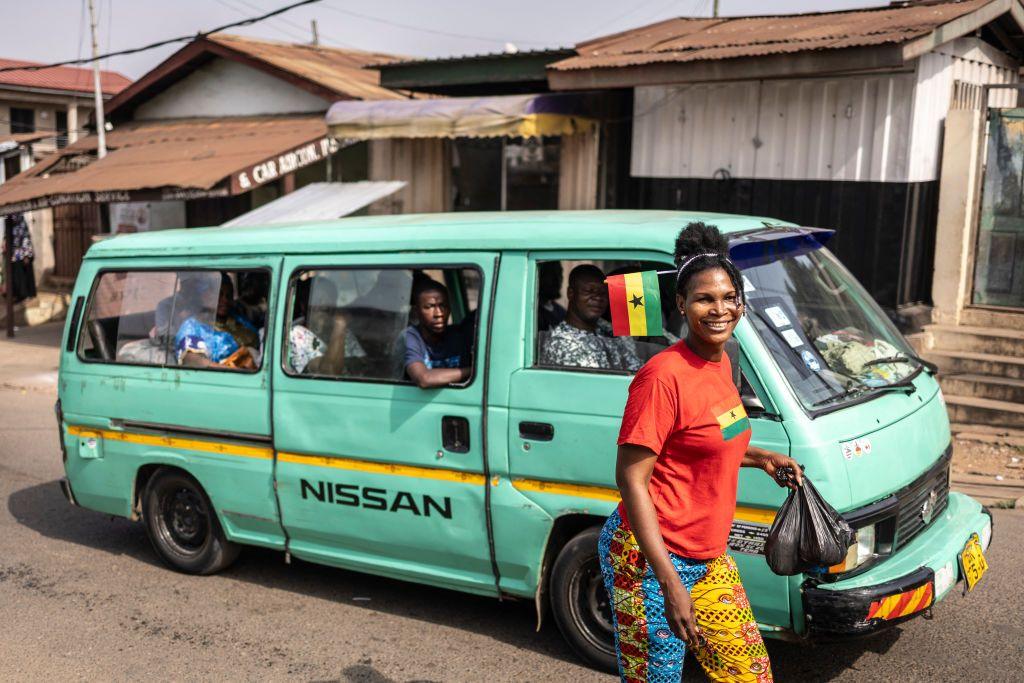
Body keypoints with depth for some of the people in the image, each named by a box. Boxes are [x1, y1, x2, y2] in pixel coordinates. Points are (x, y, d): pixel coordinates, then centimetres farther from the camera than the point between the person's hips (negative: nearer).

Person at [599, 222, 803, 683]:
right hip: (650, 560, -9)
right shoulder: (664, 376, -20)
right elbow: (630, 480, -21)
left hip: (708, 559, 9)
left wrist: (760, 458, 10)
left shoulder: (719, 363, 8)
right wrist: (671, 584, -24)